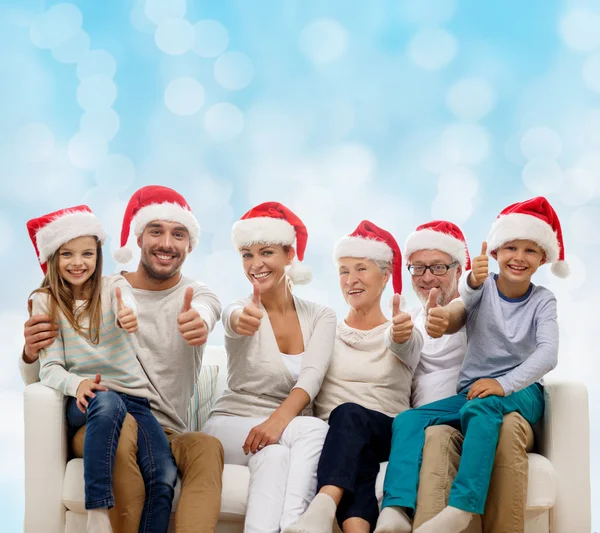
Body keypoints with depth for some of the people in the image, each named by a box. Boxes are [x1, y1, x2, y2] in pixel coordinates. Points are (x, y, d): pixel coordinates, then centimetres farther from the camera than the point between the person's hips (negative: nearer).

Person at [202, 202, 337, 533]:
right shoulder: (242, 311, -4)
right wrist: (240, 321, -59)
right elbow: (233, 321, -32)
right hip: (232, 425, -2)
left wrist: (279, 420, -35)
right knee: (315, 429, -33)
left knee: (273, 454, -36)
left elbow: (311, 377, -15)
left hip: (290, 432, 2)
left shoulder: (320, 317, 2)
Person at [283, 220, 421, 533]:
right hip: (336, 438, 1)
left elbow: (404, 346, -17)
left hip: (388, 436, -1)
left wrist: (400, 336, -42)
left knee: (349, 414, -37)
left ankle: (324, 506, -62)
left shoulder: (406, 334, 9)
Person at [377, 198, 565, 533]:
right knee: (408, 420, -21)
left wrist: (504, 384, -29)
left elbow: (548, 353, -12)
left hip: (520, 392, -3)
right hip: (471, 391, 3)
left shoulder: (542, 301, 4)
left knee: (481, 406, -37)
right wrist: (472, 285, -40)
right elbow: (448, 323, -17)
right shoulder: (482, 287, 5)